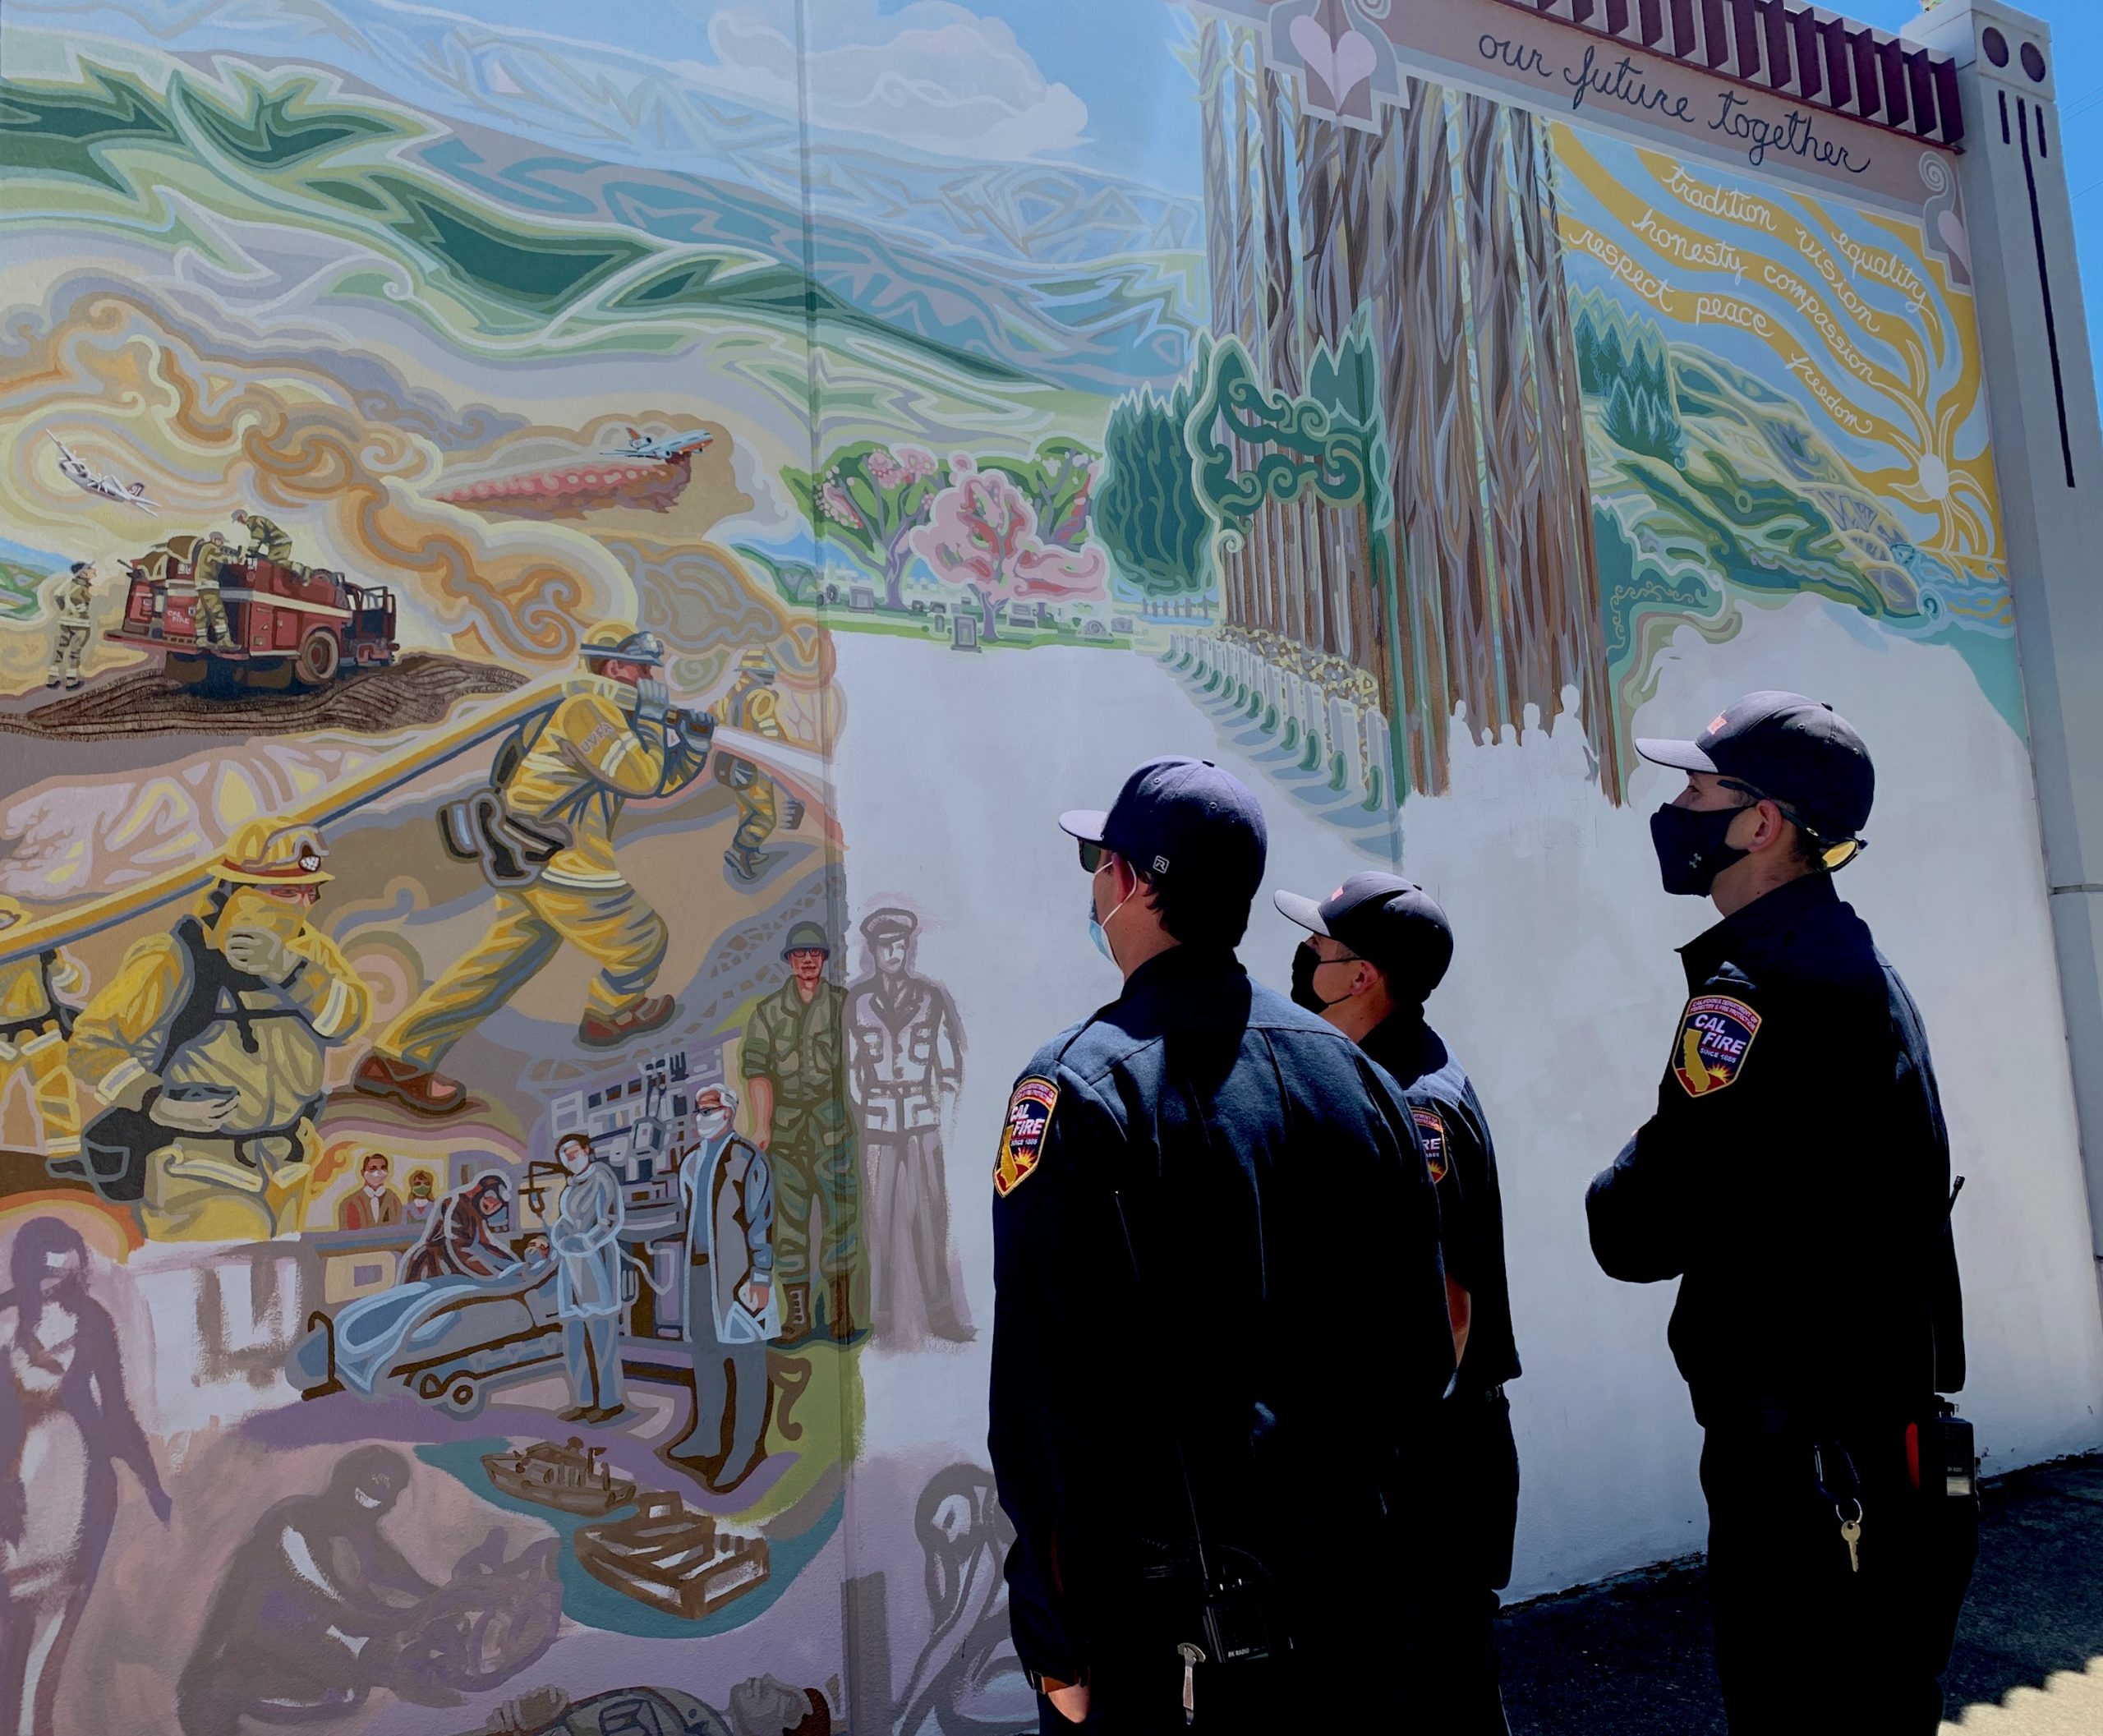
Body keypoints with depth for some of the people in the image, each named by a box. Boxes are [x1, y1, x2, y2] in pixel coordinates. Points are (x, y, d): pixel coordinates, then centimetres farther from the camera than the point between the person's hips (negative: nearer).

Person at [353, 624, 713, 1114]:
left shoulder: (612, 714, 19)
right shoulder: (586, 706, -13)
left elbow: (664, 779, 25)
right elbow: (640, 778, -21)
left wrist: (695, 738, 13)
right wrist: (650, 717, -7)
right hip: (560, 859, -10)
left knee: (507, 954, 12)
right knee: (639, 942, 8)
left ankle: (397, 1058, 10)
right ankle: (611, 1014, 35)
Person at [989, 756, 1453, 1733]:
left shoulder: (1080, 1090, -17)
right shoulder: (1357, 1075, -1)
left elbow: (1041, 1389, -20)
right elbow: (1423, 1336, 5)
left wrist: (1061, 1634, -11)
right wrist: (1360, 1519, 15)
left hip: (1158, 1617, -5)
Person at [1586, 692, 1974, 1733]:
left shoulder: (1755, 991, -20)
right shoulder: (1862, 969, 12)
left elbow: (1637, 1233, -21)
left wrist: (1619, 1189, -2)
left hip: (1804, 1458, -10)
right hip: (1891, 1439, 10)